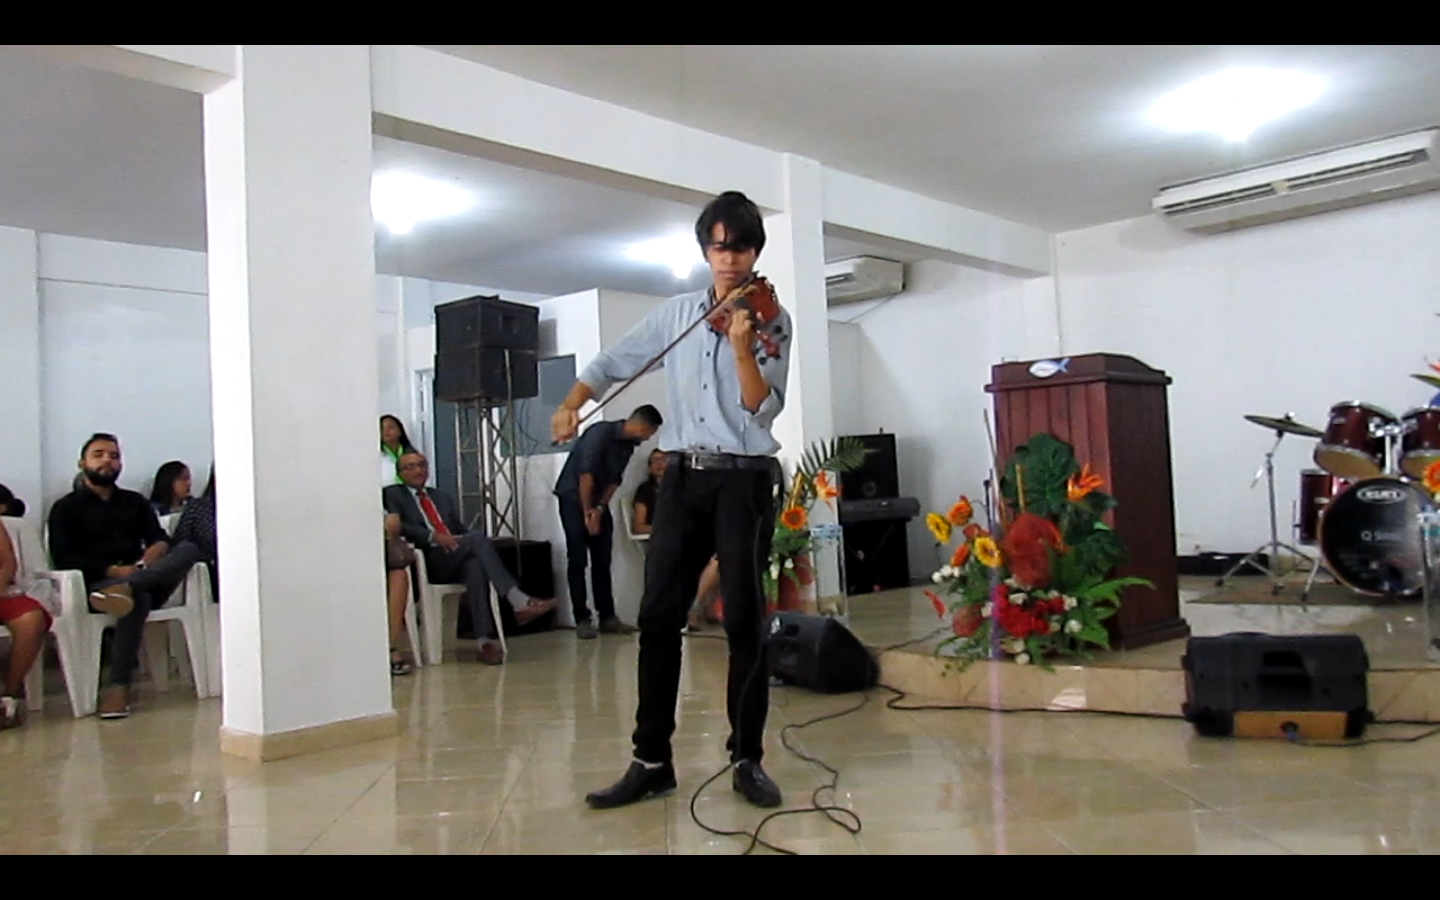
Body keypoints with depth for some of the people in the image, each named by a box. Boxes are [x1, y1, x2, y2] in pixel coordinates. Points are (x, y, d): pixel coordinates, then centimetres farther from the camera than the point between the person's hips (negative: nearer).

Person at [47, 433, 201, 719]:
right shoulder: (66, 508, 15)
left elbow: (160, 538, 14)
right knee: (137, 598, -39)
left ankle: (124, 588, -50)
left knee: (188, 548, -27)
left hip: (142, 579, 4)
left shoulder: (136, 502, 28)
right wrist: (111, 570, -16)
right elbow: (63, 559, 0)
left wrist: (159, 547, -13)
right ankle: (118, 685, -41)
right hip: (95, 585, -3)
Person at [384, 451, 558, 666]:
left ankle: (484, 640, -45)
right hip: (429, 563, -4)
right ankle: (518, 601, -36)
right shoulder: (393, 495, 13)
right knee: (477, 538, -30)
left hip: (456, 561, 4)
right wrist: (432, 536, -19)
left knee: (475, 565, -35)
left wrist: (465, 541, -1)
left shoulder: (442, 497, 30)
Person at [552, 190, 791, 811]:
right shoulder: (674, 314, 12)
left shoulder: (771, 320, 0)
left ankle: (747, 759, 10)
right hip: (683, 477, 3)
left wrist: (742, 346, -23)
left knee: (744, 620, -2)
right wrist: (571, 404, 1)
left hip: (743, 480, -3)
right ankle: (651, 760, 9)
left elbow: (763, 411, -10)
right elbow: (613, 363, 16)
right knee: (659, 616, 1)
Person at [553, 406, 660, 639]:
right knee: (578, 560, -7)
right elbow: (586, 474, -22)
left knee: (603, 560, 4)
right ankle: (582, 619, -5)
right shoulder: (601, 432, -21)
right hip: (573, 497, -7)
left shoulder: (629, 444, 2)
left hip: (598, 501, 7)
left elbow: (614, 479, 2)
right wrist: (588, 512, -18)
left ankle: (607, 616, 6)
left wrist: (600, 508, -10)